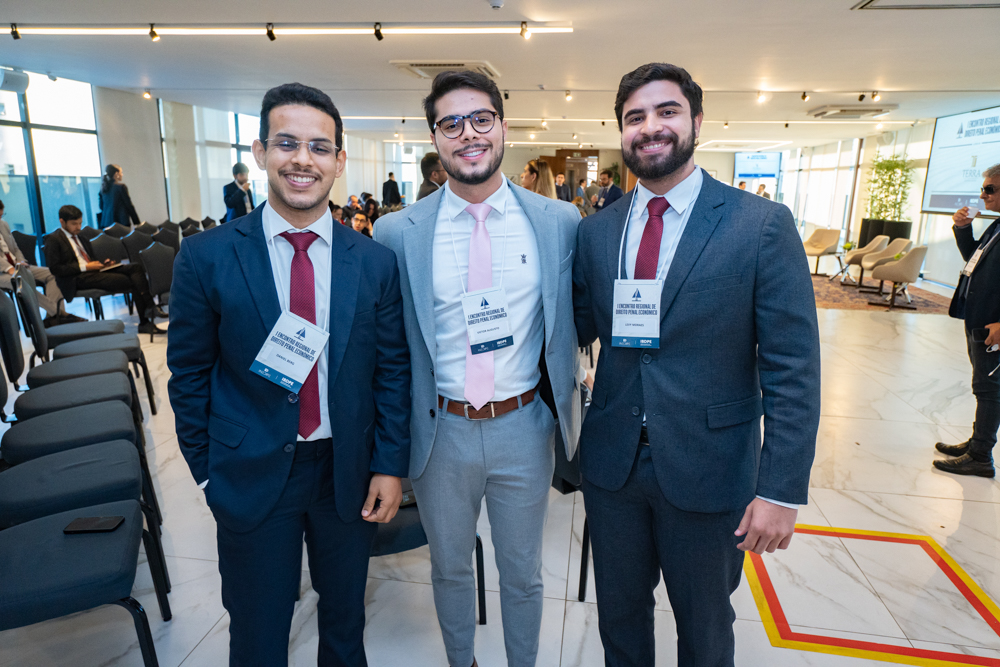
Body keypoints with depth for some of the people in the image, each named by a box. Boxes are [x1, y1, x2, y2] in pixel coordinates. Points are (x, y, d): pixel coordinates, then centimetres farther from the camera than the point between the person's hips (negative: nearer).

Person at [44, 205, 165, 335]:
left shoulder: (80, 236, 25)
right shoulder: (53, 239, 0)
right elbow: (55, 269, -9)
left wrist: (102, 263, 8)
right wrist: (85, 267, -15)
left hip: (93, 269, 8)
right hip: (77, 278, -8)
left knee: (135, 268, -17)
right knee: (130, 282, -28)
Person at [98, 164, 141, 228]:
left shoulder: (103, 188, 11)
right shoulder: (121, 187, -7)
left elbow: (101, 206, 16)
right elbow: (129, 205, -7)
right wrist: (137, 222, -3)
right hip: (121, 221, -6)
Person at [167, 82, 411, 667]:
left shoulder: (376, 262, -6)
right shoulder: (206, 257, -9)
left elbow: (393, 369, -1)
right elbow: (189, 374, -2)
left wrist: (391, 465, -4)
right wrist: (209, 471, 0)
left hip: (348, 472, 2)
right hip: (252, 476, -1)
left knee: (345, 619, 23)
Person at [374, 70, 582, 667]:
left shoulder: (561, 222, -5)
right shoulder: (397, 233, -7)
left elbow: (576, 321, 4)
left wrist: (564, 414, 3)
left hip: (524, 429, 0)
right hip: (439, 432, 1)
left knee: (523, 574, 21)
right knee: (450, 569, 23)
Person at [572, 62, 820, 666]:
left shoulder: (763, 225, -10)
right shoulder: (596, 230, 1)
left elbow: (792, 370, -11)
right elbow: (577, 330, 4)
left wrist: (783, 489, -14)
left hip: (709, 472, -2)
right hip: (611, 461, 3)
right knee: (619, 615, 24)